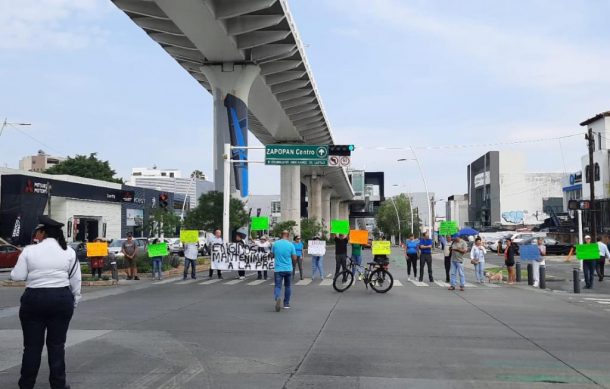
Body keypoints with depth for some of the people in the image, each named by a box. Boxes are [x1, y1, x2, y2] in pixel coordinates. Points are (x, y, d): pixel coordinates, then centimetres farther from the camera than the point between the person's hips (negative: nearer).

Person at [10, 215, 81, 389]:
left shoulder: (29, 251, -5)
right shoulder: (69, 251, 1)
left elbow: (17, 276, -3)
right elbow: (75, 280, 4)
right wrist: (75, 300, 14)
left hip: (34, 299, -1)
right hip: (62, 299, 2)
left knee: (32, 345, 9)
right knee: (57, 344, 10)